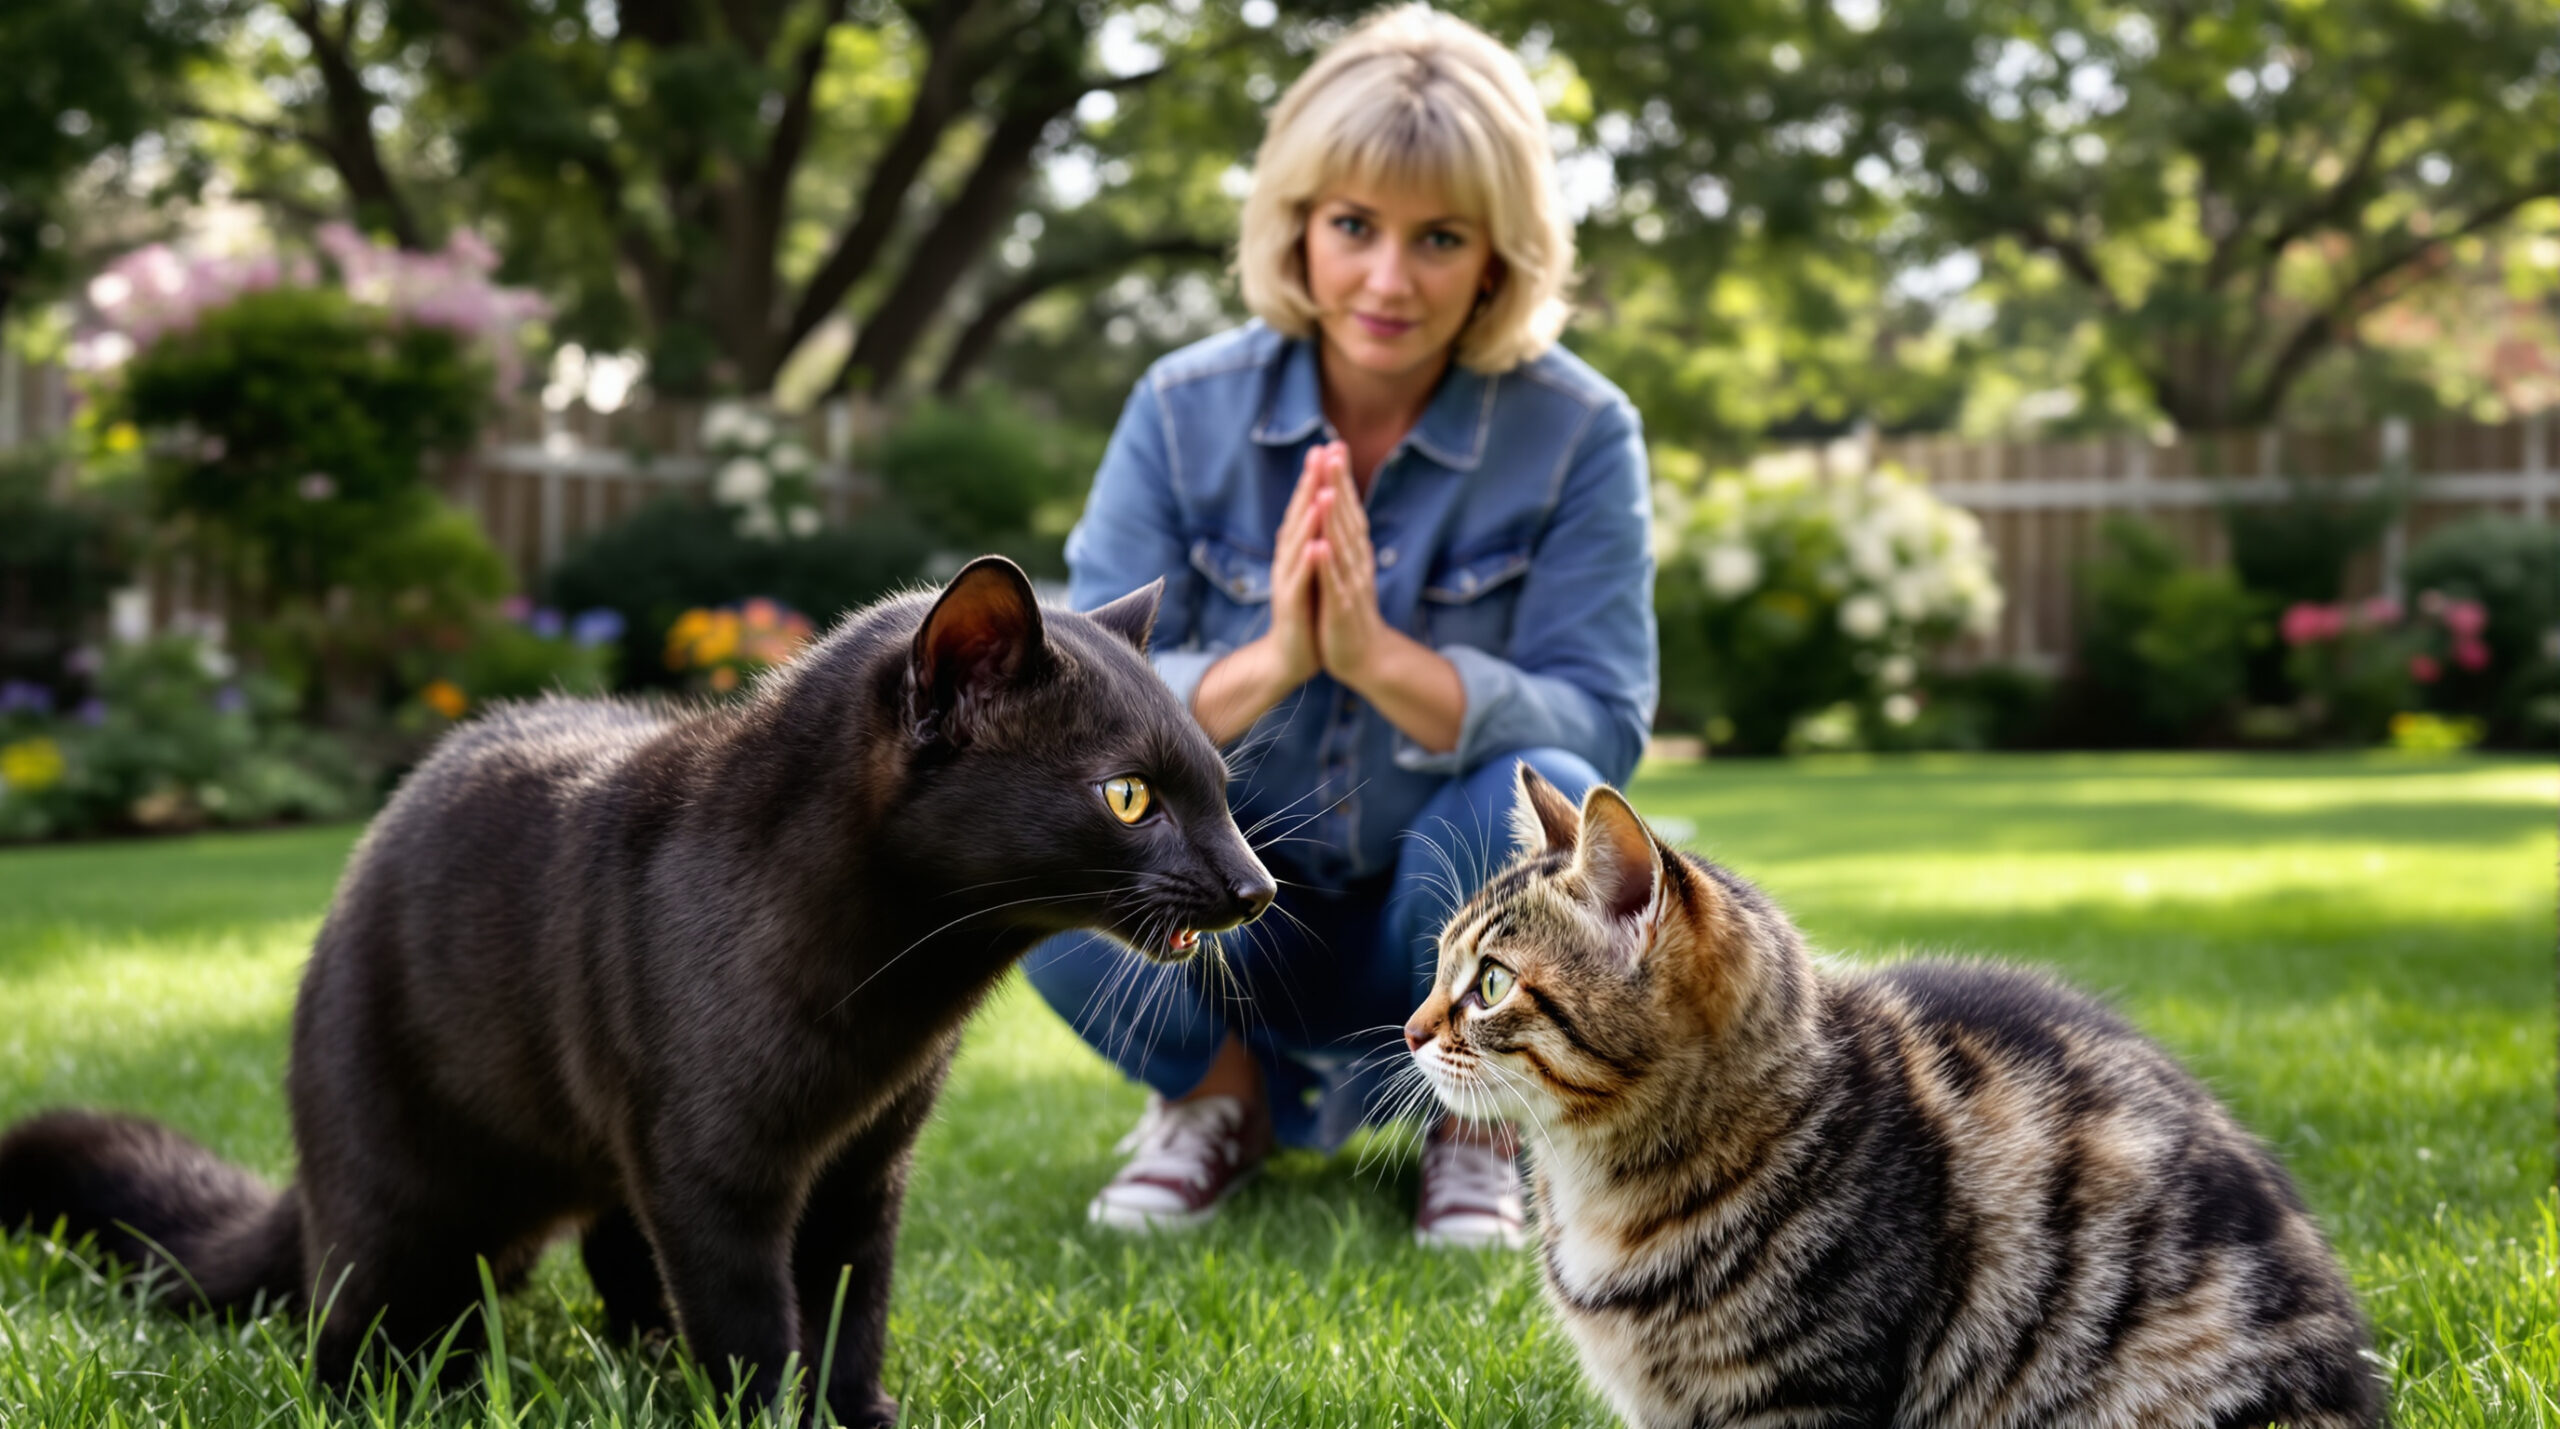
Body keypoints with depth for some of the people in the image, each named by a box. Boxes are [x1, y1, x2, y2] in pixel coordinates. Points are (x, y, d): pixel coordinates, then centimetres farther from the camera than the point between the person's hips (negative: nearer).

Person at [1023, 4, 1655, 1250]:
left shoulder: (1577, 432, -12)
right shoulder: (1186, 410, -8)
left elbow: (1603, 719, -20)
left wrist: (1379, 657, -37)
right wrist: (1265, 665, -35)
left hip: (1448, 919, -1)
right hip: (1241, 930, 1)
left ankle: (1480, 1122, -2)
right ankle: (1226, 1093, 4)